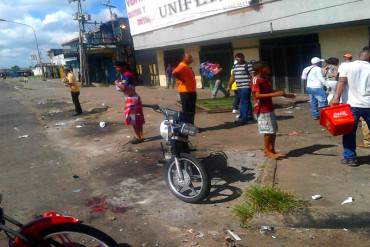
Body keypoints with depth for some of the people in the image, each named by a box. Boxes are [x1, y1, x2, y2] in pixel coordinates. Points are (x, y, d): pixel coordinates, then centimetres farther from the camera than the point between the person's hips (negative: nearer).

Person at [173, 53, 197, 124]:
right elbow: (174, 73, -29)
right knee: (186, 110, -5)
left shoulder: (188, 66, 18)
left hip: (192, 91, 10)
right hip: (185, 91, -10)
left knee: (192, 110, 14)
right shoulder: (182, 66, -13)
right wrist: (181, 80, -18)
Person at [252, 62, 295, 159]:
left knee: (273, 131, 12)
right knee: (268, 131, -5)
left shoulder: (266, 79, 15)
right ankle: (267, 151, 8)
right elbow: (257, 95, -23)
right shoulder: (256, 80, -14)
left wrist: (285, 95, 26)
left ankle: (272, 150, 21)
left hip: (269, 109, 9)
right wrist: (274, 94, -28)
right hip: (262, 110, -9)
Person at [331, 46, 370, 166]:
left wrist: (336, 97, -16)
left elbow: (342, 82, -11)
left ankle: (350, 157, 11)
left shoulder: (347, 66, -1)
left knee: (350, 132, 8)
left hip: (353, 105, -1)